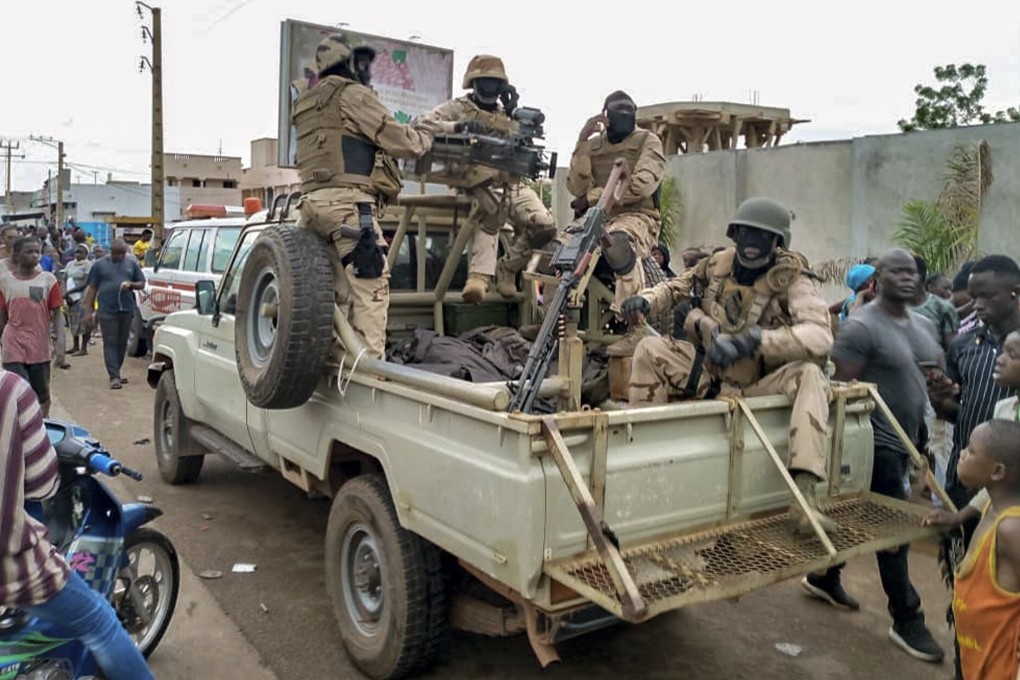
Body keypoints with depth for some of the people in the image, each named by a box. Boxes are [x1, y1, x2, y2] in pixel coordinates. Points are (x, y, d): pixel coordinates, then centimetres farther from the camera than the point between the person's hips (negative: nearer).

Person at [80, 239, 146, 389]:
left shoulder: (132, 264, 10)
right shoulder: (99, 265, 4)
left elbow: (142, 284, 14)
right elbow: (92, 288, 4)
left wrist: (131, 284, -9)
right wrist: (88, 311, -1)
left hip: (127, 310, 3)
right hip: (107, 311, -3)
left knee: (122, 343, 9)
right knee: (110, 343, -5)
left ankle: (115, 372, 21)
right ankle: (114, 377, -7)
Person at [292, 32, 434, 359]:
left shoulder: (307, 103, 29)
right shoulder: (352, 94, 1)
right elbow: (398, 140, -4)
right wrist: (428, 138, 15)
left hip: (314, 201, 9)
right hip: (347, 202, -9)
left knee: (339, 291, 8)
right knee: (370, 285, -11)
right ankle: (369, 360, -17)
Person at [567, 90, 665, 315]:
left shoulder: (648, 142, 5)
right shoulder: (593, 145, 15)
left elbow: (642, 185, -13)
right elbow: (576, 189, 1)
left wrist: (593, 197, -12)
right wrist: (582, 142, -6)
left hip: (637, 217, -4)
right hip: (598, 218, 4)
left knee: (616, 242, -40)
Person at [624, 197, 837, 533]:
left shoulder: (792, 279, -16)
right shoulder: (718, 265, -3)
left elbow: (821, 336, -32)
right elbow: (675, 287, 16)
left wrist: (753, 339, -45)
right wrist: (645, 300, -9)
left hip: (761, 383, -4)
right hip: (710, 374, 4)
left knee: (810, 375, -33)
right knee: (650, 349, -11)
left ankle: (804, 495, -42)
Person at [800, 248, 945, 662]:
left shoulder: (924, 325, 10)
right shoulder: (861, 326, -17)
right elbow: (845, 389, -19)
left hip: (905, 439, 9)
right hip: (876, 440, -8)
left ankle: (823, 578, 36)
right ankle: (907, 619, 12)